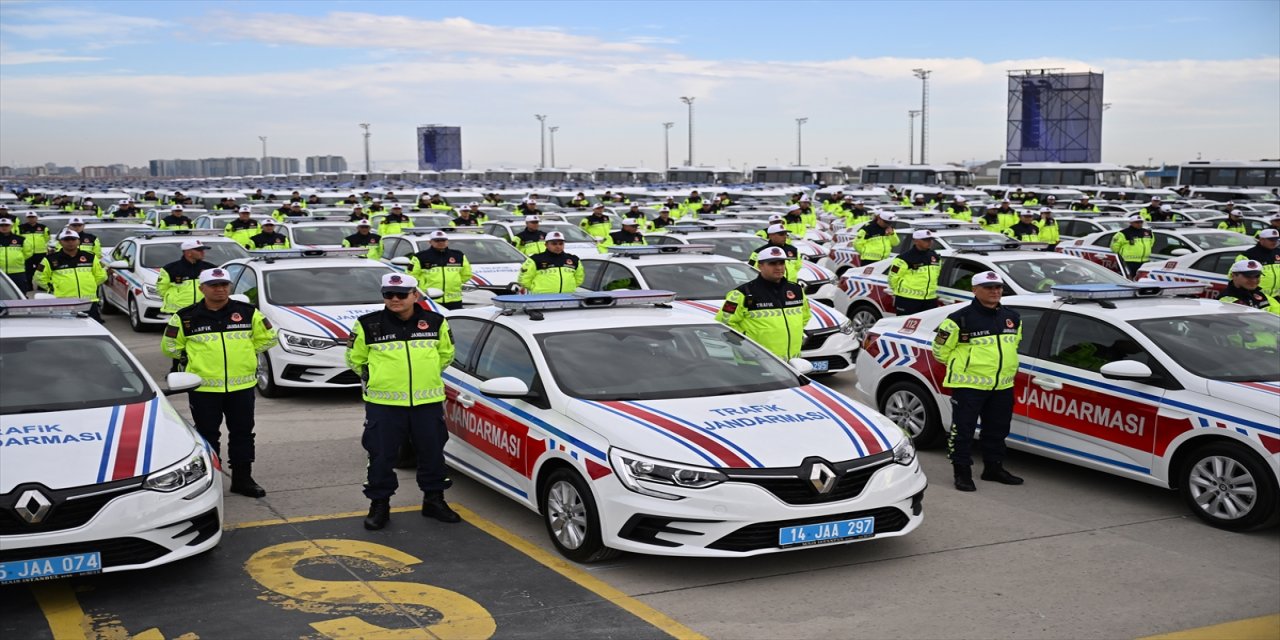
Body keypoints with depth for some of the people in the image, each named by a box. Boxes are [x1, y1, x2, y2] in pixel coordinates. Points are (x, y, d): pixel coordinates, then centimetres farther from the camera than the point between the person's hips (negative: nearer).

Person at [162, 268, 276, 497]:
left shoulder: (248, 313, 4)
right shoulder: (186, 317, 0)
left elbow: (269, 337, 15)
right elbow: (169, 346, 10)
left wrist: (247, 352, 8)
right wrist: (196, 358, 6)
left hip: (242, 386, 2)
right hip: (203, 388, -2)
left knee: (243, 433, 7)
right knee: (208, 435, 4)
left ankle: (242, 478, 18)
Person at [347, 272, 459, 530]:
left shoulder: (436, 323, 2)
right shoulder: (368, 325, -5)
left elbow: (446, 354, 19)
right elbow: (355, 358, 9)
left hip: (428, 402, 2)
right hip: (383, 404, -2)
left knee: (432, 453, 10)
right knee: (381, 456, 2)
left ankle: (434, 500, 26)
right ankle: (379, 505, 16)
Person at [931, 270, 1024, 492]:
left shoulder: (1013, 318, 9)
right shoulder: (961, 319, -12)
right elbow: (941, 348, -4)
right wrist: (960, 367, 5)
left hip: (1002, 386, 6)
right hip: (968, 385, -6)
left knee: (997, 430, 15)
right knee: (963, 430, -3)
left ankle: (994, 467, 30)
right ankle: (962, 473, 5)